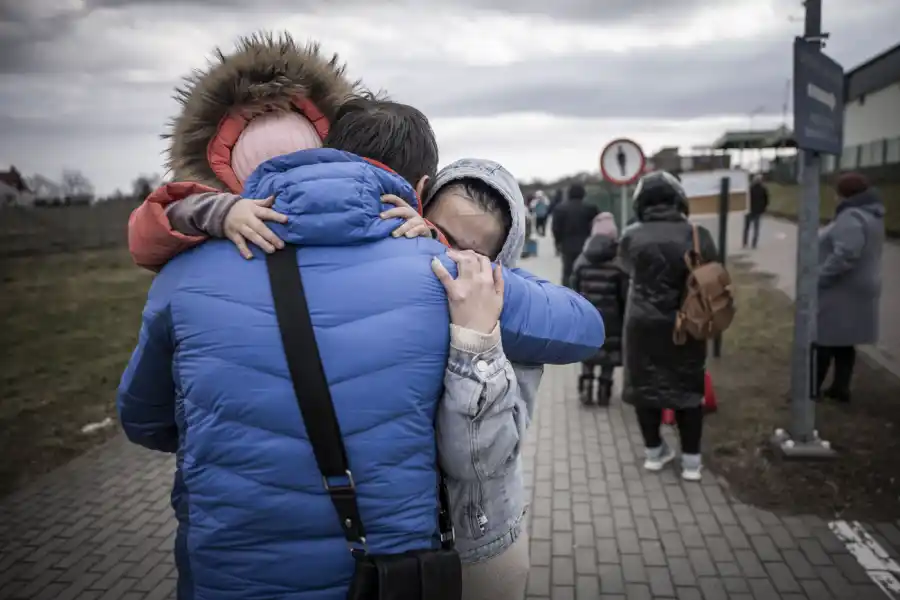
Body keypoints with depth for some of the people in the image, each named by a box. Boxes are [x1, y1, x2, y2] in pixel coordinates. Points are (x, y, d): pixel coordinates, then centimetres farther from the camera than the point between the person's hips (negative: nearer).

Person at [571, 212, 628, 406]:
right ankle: (604, 390, 10)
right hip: (610, 316, -2)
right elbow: (624, 294, -7)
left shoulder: (581, 261, 0)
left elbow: (574, 290, 2)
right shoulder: (619, 263, -8)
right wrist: (624, 316, 3)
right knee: (609, 351, 7)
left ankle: (586, 386, 9)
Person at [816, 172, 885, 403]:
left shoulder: (852, 217, -22)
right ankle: (840, 388, 22)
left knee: (824, 341, 0)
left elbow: (844, 255, -32)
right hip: (853, 291, 10)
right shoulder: (868, 214, 12)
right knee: (843, 342, 15)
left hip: (841, 292, -10)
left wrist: (819, 278, -24)